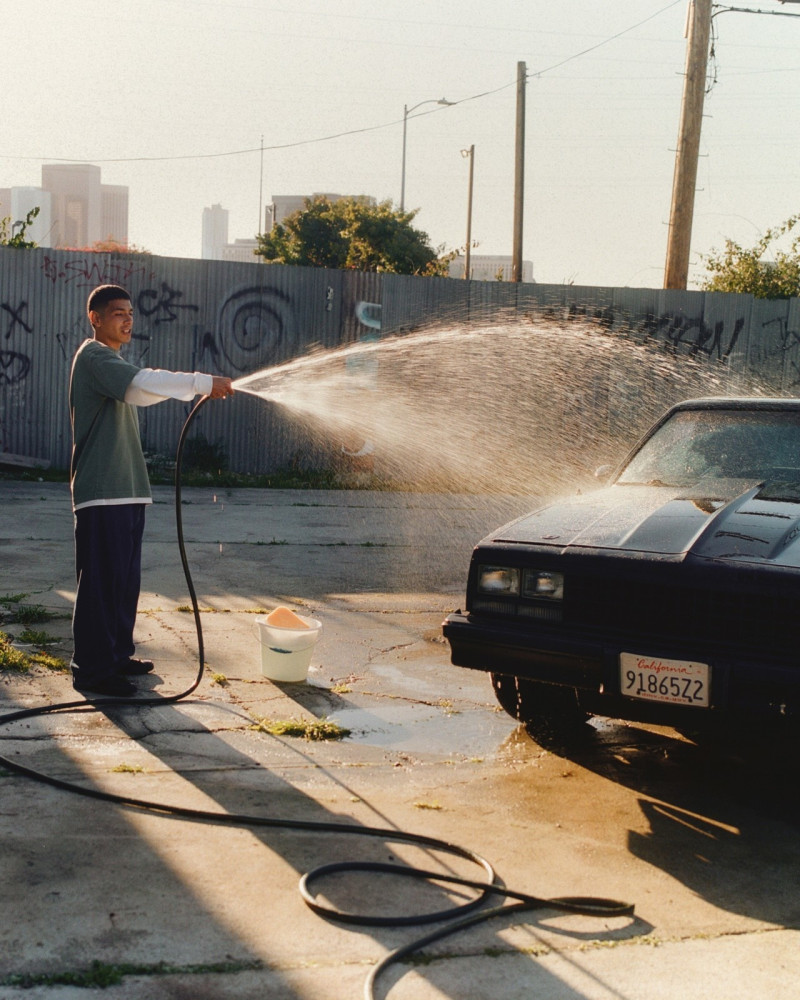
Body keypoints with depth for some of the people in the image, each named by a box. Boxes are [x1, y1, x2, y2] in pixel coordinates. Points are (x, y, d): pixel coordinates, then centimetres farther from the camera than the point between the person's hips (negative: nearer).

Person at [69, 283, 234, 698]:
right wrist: (203, 382, -28)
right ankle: (91, 669, 0)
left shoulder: (112, 360, 22)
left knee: (125, 578, 15)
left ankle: (117, 655, 25)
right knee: (100, 580, -6)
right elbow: (140, 386, -28)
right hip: (102, 491, -10)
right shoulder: (94, 357, -12)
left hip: (126, 489, 10)